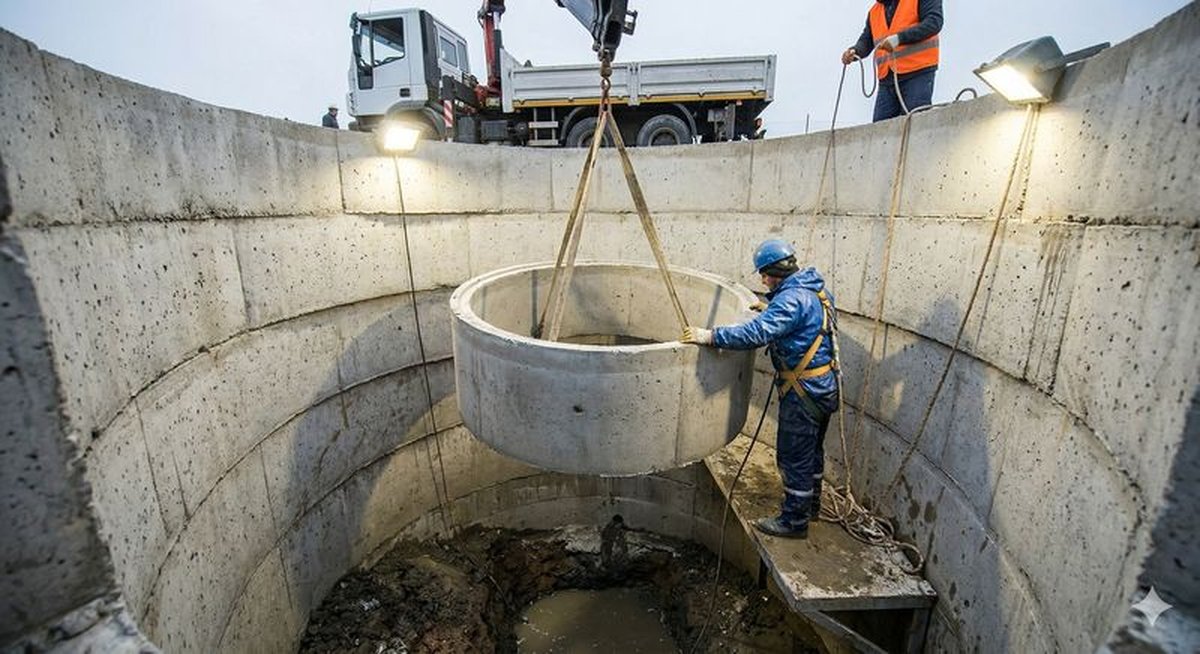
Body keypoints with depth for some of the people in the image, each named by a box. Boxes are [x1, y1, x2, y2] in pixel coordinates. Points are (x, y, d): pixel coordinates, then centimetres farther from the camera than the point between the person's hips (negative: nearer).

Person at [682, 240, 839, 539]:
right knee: (812, 449, 24)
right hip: (824, 386, 10)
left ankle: (794, 520, 19)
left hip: (804, 391, -10)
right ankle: (811, 505, 42)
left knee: (793, 456, 4)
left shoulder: (792, 298, -23)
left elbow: (757, 332, -36)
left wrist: (711, 336, -35)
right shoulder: (815, 290, 9)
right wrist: (768, 309, 19)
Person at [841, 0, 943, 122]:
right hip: (887, 79, 5)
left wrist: (899, 38, -19)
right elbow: (866, 40, 16)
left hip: (918, 73, -5)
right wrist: (854, 51, -7)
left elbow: (934, 21, -9)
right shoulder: (874, 11, 19)